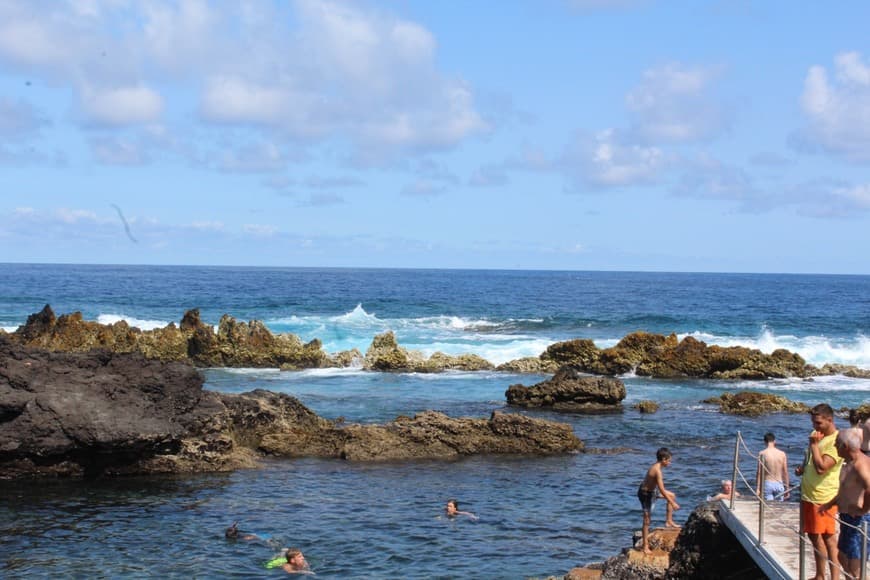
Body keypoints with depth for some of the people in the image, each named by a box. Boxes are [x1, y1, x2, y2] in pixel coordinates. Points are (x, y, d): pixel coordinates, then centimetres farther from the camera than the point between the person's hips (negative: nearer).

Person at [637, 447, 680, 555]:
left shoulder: (655, 466, 2)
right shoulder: (657, 471, -28)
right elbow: (662, 490, -28)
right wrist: (672, 503, -21)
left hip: (651, 490, 10)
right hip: (646, 494, -10)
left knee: (672, 495, 19)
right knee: (647, 520, -5)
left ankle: (669, 521, 24)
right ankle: (645, 547, 1)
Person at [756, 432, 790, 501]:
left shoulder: (762, 454, -5)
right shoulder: (782, 454, 2)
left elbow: (759, 473, -6)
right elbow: (785, 473, 5)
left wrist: (757, 488, -3)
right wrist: (787, 488, 13)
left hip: (767, 483, -2)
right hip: (779, 484, 2)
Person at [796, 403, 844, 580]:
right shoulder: (816, 435, 11)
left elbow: (821, 467, -25)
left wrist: (814, 444, -20)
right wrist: (802, 468, 7)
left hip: (823, 498, -9)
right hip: (808, 494, 9)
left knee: (827, 537, -5)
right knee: (814, 536, 14)